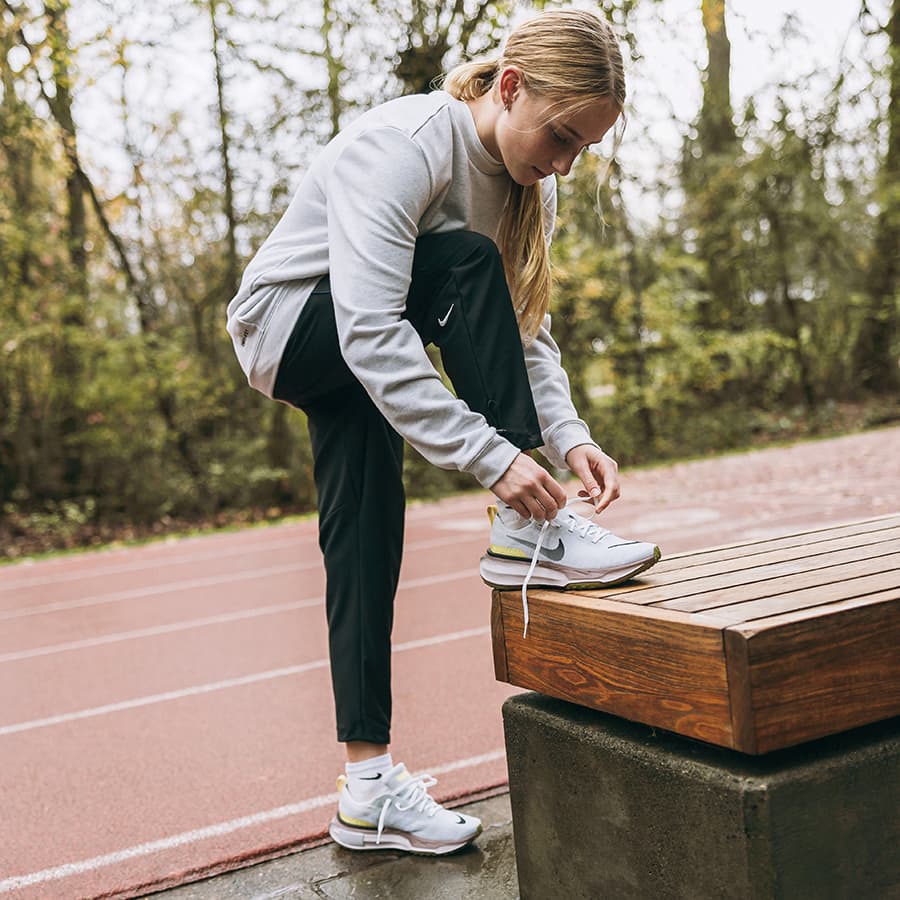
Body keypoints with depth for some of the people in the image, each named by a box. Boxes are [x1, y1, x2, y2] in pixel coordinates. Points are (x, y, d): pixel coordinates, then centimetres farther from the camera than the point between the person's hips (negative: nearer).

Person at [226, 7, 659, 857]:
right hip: (288, 326, -7)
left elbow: (524, 326, -7)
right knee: (466, 264, -29)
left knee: (365, 547, -1)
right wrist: (493, 456, -43)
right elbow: (369, 332, -39)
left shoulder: (529, 181, -4)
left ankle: (368, 785, 5)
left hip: (359, 364, 7)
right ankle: (522, 535, -27)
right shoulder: (402, 147, -30)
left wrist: (567, 434, -24)